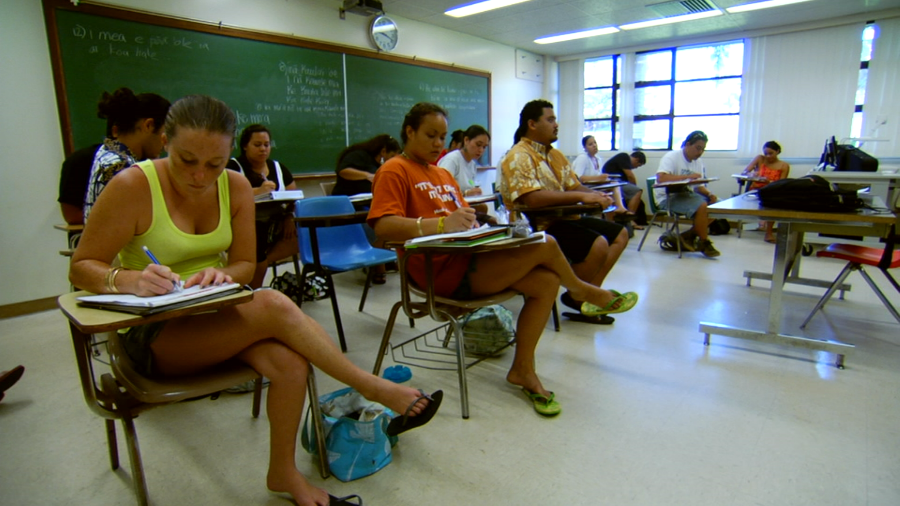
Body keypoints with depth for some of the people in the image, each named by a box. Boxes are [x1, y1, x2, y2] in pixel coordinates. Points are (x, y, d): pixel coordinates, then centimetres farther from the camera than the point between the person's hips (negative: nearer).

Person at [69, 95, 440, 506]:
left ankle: (283, 472, -1)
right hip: (154, 334, -4)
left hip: (217, 318, 5)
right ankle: (373, 389, -16)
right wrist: (127, 280, -30)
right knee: (274, 307, -31)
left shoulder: (236, 186, -1)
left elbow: (245, 264, 3)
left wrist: (222, 275, -21)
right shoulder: (132, 186, -14)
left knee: (291, 363, -27)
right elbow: (81, 268, -8)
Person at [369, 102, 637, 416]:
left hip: (467, 256, 9)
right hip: (443, 272, -9)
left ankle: (523, 369, 3)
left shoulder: (443, 174, 24)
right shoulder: (394, 171, -3)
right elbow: (383, 226, -19)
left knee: (546, 282, -10)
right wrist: (441, 224, -31)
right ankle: (582, 291, 16)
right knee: (545, 246, -16)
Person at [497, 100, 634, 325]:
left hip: (563, 218, 10)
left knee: (620, 233, 9)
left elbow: (575, 186, 16)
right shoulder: (519, 157, -13)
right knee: (598, 244, -27)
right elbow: (533, 199, -27)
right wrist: (581, 196, -25)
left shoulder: (555, 154, 17)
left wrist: (595, 195, -7)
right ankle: (576, 296, -3)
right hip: (538, 226, -10)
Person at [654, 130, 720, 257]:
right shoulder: (671, 157, -11)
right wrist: (687, 177, -33)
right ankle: (704, 243, -8)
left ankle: (689, 236, 0)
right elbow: (660, 178, -28)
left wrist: (709, 194, -12)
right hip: (667, 197, -8)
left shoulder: (698, 163, 10)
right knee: (702, 206, -28)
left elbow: (699, 186, 10)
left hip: (685, 194, 8)